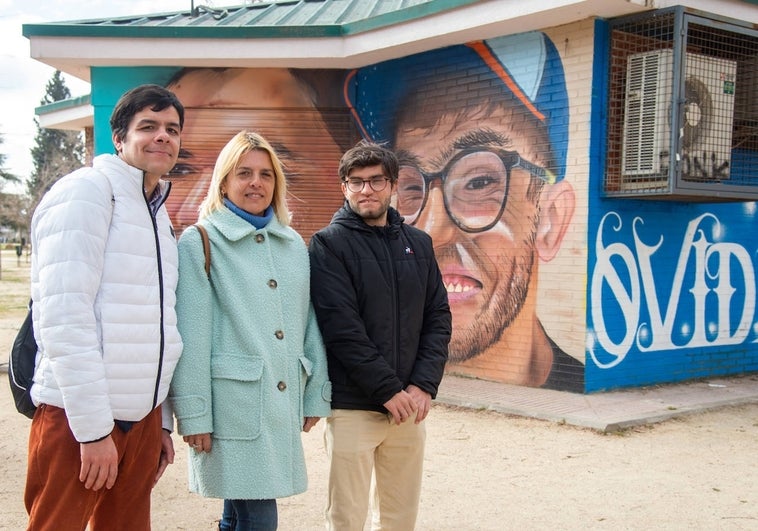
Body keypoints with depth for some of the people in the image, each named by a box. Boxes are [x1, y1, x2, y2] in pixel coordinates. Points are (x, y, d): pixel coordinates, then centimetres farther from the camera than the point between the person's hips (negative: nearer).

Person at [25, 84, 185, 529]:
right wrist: (93, 427, -19)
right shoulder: (86, 192, -8)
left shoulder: (158, 213, 17)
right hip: (78, 419, -8)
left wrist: (162, 421, 17)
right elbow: (64, 317, -17)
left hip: (142, 418, 8)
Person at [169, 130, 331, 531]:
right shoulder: (200, 242, -4)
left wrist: (315, 394, 12)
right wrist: (194, 414, -11)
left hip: (284, 401, 5)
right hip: (233, 402, -5)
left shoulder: (294, 244, 13)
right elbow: (191, 336, -8)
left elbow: (309, 323, 15)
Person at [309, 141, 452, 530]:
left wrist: (423, 385, -6)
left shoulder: (418, 243, 11)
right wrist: (388, 389, -15)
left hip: (409, 405, 4)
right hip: (352, 406, -4)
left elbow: (438, 318, 7)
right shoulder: (329, 244, -4)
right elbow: (342, 327, -13)